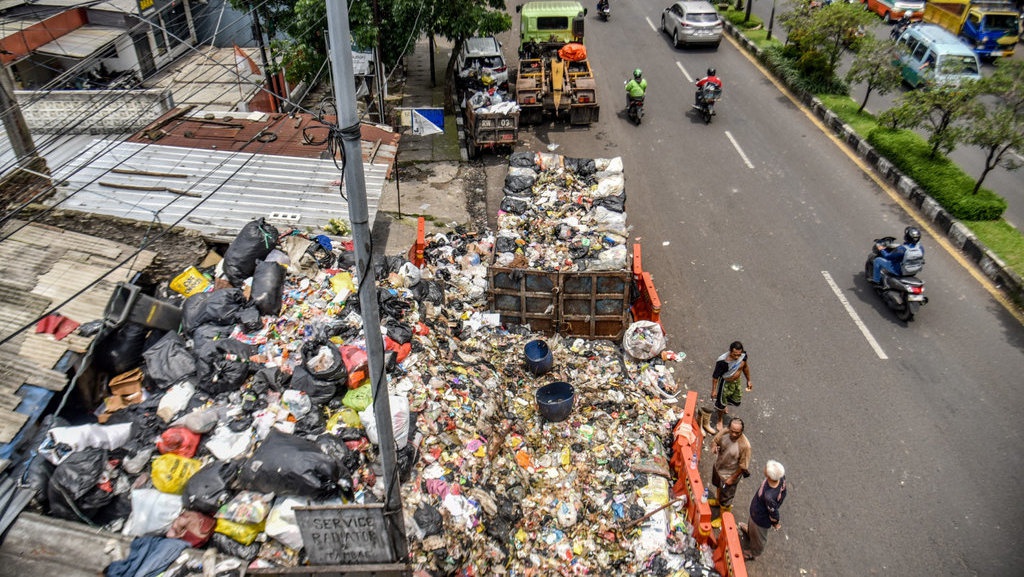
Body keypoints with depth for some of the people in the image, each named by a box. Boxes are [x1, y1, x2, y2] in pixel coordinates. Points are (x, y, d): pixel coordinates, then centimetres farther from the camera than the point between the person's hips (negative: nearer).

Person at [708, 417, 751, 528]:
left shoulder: (745, 445, -36)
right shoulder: (724, 432, -22)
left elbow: (743, 466, -24)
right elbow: (715, 440, -2)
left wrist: (732, 478, -15)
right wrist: (714, 446, -26)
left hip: (730, 474, -5)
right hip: (718, 467, 6)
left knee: (725, 498, 17)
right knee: (718, 486, 35)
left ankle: (722, 517, 43)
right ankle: (717, 500, 65)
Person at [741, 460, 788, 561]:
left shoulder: (769, 497, -49)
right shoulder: (781, 477, -31)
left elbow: (773, 514, -28)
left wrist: (776, 523, -5)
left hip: (760, 519, -6)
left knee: (758, 536, 27)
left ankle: (753, 554, 58)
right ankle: (749, 530, 73)